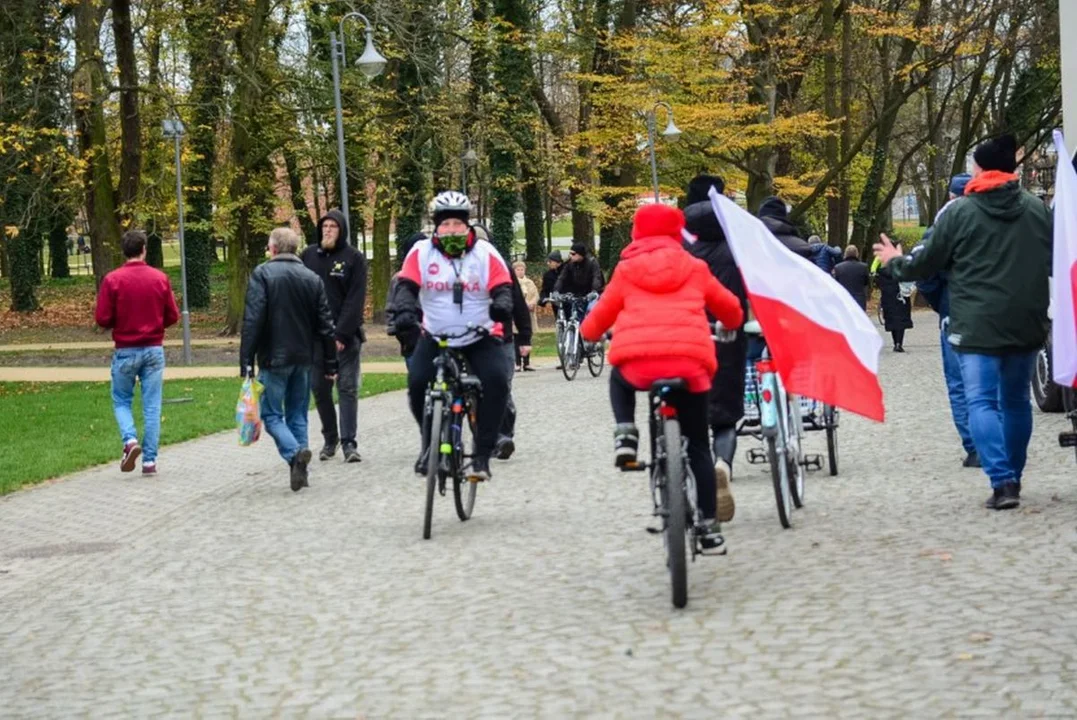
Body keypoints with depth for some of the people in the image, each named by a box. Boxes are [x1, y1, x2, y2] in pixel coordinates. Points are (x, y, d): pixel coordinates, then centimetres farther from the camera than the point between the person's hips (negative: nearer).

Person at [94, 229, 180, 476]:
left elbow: (102, 319, -9)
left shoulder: (112, 280, -8)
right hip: (154, 350, 1)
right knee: (152, 406, 6)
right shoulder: (160, 278, -3)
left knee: (121, 400, 15)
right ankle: (150, 460, 5)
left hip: (125, 351, -1)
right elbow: (172, 316, 0)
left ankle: (130, 440, -9)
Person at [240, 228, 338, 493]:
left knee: (271, 413, 2)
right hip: (304, 358, 5)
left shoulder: (262, 274, -6)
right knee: (298, 414, 13)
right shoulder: (312, 278, 8)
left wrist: (246, 360, -12)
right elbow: (325, 324, 9)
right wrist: (330, 363, 14)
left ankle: (295, 453, -22)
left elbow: (253, 319, -14)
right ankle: (300, 470, 9)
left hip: (274, 358, -5)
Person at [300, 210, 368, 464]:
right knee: (319, 388, 7)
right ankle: (330, 438, 20)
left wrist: (342, 334, -14)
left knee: (348, 388, -5)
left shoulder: (354, 258, -2)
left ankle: (349, 442, -4)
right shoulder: (309, 255, 7)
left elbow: (355, 299, -7)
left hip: (345, 335, -3)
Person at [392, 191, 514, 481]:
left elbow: (502, 287, -11)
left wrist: (502, 305, -35)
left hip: (480, 338, -1)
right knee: (417, 382, -21)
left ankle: (482, 454, -16)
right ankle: (429, 443, 7)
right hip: (435, 337, 1)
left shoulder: (485, 253, -6)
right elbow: (407, 285, -12)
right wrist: (406, 308, -33)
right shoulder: (421, 252, -5)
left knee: (496, 379, -26)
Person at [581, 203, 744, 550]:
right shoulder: (694, 268, 20)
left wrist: (588, 332, 49)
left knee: (618, 379, 37)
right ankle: (709, 524, 13)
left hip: (637, 360, -1)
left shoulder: (626, 270, 18)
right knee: (698, 446, 17)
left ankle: (625, 434, 12)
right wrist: (732, 326, 55)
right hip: (690, 359, 1)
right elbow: (731, 309, 32)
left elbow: (601, 315, 26)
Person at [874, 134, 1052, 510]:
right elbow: (1054, 263, 16)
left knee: (982, 402, -5)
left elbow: (924, 265, 3)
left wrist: (895, 262, 23)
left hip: (978, 325, -4)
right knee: (1016, 400, 16)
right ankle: (1013, 477, 24)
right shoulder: (1037, 209, 7)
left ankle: (1002, 481, -19)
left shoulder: (958, 213, -4)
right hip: (1027, 323, 4)